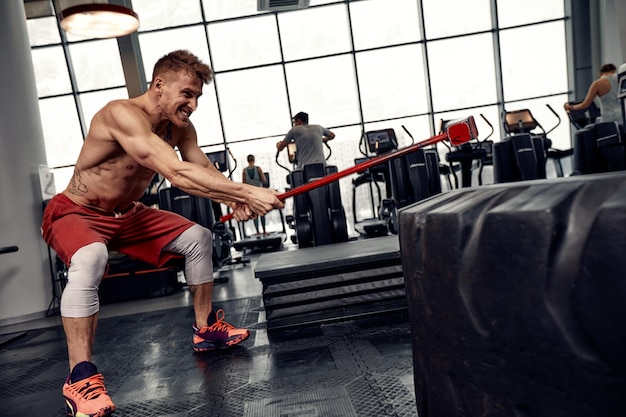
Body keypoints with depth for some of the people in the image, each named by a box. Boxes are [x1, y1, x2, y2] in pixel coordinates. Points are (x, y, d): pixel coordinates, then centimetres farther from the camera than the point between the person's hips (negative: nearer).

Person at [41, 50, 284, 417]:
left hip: (127, 214, 8)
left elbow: (207, 170, -10)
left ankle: (206, 327, 13)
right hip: (75, 213, -7)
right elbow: (177, 174, -43)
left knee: (199, 237, 1)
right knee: (90, 258, -38)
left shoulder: (180, 127, -5)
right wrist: (247, 192, -45)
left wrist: (236, 201, -32)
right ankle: (80, 377, -26)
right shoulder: (123, 114, -31)